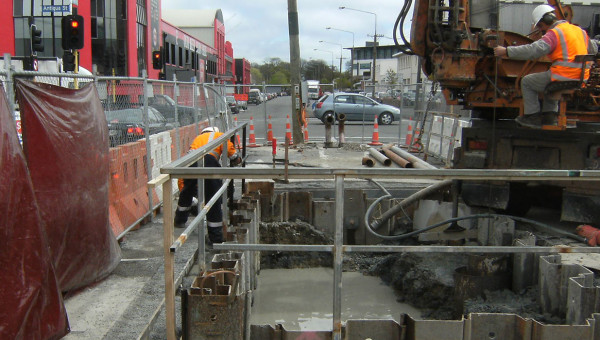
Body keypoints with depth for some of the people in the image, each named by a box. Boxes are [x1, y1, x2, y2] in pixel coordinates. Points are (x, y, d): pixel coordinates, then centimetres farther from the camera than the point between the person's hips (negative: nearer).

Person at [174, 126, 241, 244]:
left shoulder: (198, 138, 37)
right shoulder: (220, 136, 26)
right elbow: (234, 157, 8)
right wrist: (238, 160, 32)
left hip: (191, 161, 4)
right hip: (209, 161, -4)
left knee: (186, 192, 30)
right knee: (213, 202, 4)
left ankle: (180, 221, 51)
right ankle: (216, 238, 9)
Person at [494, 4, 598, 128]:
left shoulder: (554, 33, -12)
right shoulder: (579, 30, 15)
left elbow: (533, 50, -25)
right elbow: (593, 49, 29)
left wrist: (506, 51, -24)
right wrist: (594, 43, 53)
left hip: (563, 79, -9)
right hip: (580, 80, 9)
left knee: (527, 82, 10)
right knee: (550, 78, 38)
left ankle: (533, 117, 11)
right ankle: (549, 113, 29)